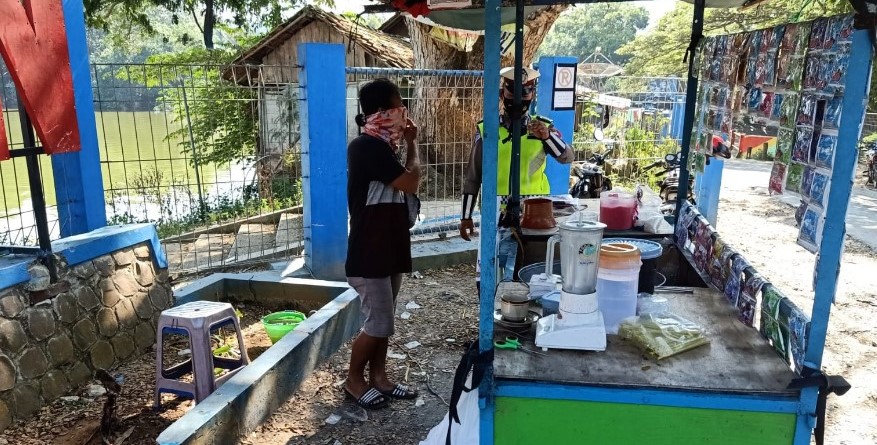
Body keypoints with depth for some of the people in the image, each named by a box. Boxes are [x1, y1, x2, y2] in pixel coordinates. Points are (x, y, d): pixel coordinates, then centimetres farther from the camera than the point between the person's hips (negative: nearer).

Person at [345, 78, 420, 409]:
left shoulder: (377, 146, 13)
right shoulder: (369, 147, -19)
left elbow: (401, 185, 18)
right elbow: (411, 182, -22)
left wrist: (404, 143, 10)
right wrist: (412, 143, -7)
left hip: (387, 248, 10)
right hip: (370, 251, -10)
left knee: (384, 320, 15)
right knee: (377, 323, -1)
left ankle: (378, 377, 27)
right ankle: (354, 379, 18)